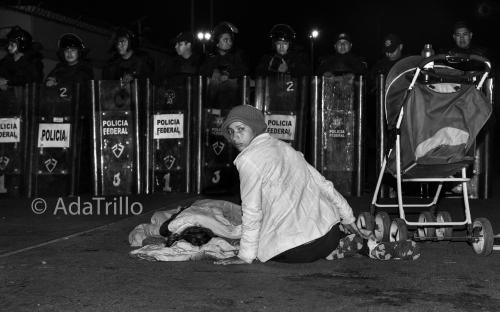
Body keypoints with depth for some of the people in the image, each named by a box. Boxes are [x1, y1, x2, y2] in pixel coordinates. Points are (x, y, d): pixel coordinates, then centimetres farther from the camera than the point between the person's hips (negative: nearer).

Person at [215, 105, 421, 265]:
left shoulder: (249, 159, -5)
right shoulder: (284, 147, 18)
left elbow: (252, 211, -7)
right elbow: (323, 184, 18)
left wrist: (245, 257, 0)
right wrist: (348, 217, 24)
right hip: (329, 231, 8)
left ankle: (358, 242, 0)